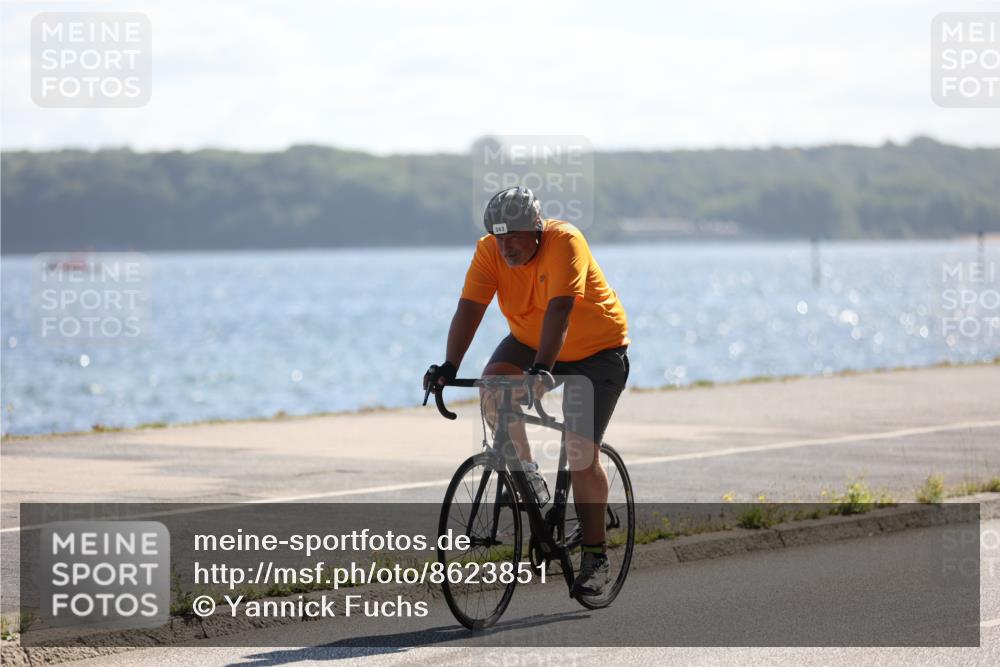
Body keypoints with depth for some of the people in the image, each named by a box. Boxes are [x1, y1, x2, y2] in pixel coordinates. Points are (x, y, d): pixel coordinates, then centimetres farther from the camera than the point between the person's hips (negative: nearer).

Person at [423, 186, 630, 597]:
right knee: (493, 386, -27)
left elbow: (560, 309, -39)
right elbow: (469, 308, -23)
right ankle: (527, 474, -7)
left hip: (596, 350, -4)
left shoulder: (564, 242, -28)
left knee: (581, 451, -12)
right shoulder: (490, 251, -15)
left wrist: (542, 369, -51)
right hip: (529, 341, 4)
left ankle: (596, 555, 1)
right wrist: (449, 366, -37)